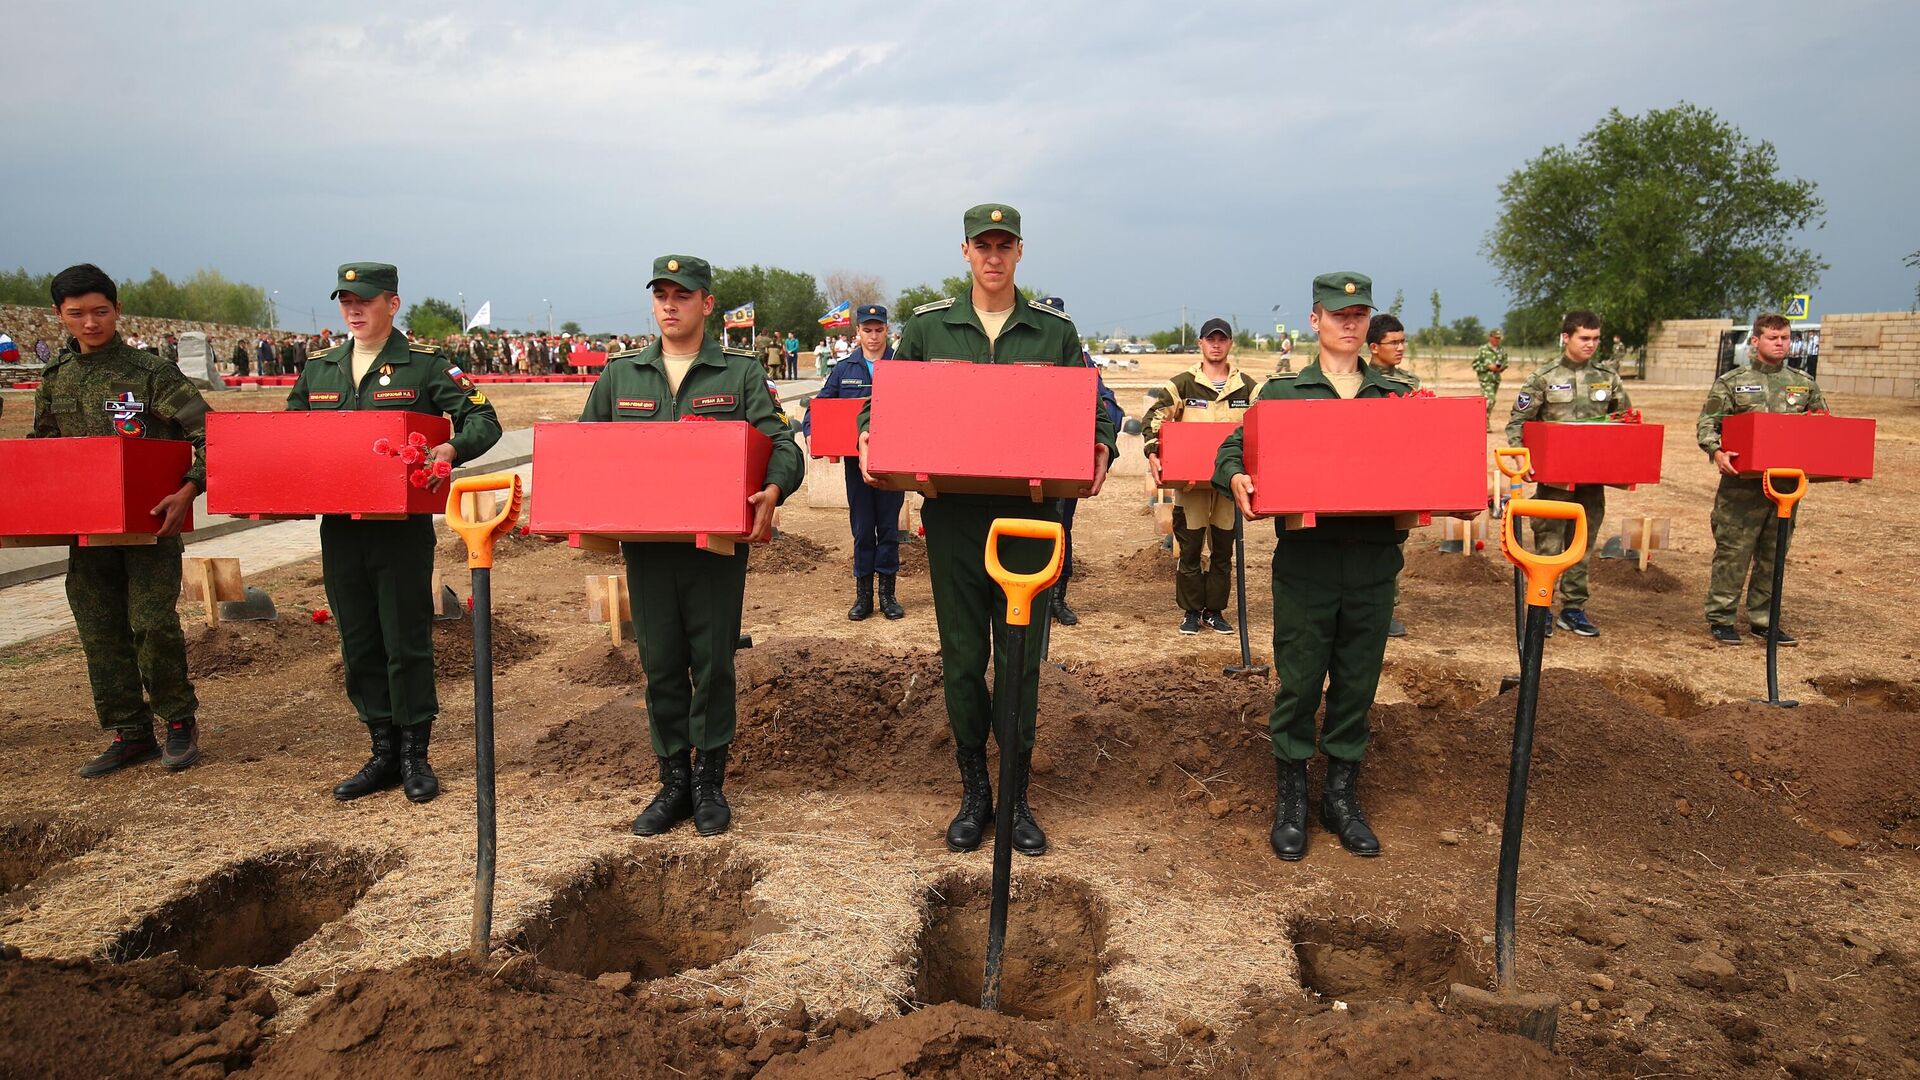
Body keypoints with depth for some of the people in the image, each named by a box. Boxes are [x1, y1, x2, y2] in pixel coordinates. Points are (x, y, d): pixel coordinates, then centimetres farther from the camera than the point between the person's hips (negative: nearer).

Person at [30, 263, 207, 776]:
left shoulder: (150, 372, -7)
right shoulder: (55, 379, 10)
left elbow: (207, 434, -12)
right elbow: (39, 447, 21)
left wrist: (190, 489, -23)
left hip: (150, 520, -5)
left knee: (152, 622, -10)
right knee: (100, 632, 7)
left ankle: (179, 719, 10)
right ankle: (129, 734, 18)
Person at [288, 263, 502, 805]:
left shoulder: (425, 364, -3)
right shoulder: (318, 369, 13)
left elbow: (484, 419, -6)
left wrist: (451, 448, -26)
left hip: (403, 528, -5)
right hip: (339, 528, 5)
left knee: (406, 642, 2)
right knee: (358, 644, 11)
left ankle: (415, 755, 16)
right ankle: (383, 753, 24)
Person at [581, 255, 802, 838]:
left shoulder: (741, 372, 3)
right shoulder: (619, 374, 12)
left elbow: (783, 444, -6)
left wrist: (773, 489, -27)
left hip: (717, 541, -2)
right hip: (644, 542, 3)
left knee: (713, 661, 3)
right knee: (660, 664, 8)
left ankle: (709, 781, 19)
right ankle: (673, 779, 21)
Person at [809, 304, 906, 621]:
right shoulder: (844, 369, 8)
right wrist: (811, 433, -7)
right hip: (855, 458, 1)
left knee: (889, 527, 5)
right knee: (862, 528, 6)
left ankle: (888, 593, 15)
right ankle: (863, 594, 14)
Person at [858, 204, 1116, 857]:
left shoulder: (1055, 331, 7)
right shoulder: (928, 328, 7)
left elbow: (1093, 409, 9)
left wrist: (1100, 450, -12)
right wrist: (870, 437, -8)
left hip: (1029, 514, 0)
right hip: (952, 514, 1)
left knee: (1021, 659, 5)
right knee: (962, 658, 7)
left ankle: (1017, 796, 20)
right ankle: (974, 792, 23)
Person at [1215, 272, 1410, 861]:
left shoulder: (1398, 393, 13)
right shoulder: (1283, 390, 6)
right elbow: (1233, 446, 4)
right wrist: (1234, 476, -17)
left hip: (1375, 559, 3)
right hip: (1305, 556, -2)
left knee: (1358, 682, 9)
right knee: (1299, 681, 3)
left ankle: (1342, 795, 24)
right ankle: (1290, 798, 18)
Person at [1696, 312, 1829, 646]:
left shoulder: (1805, 384, 14)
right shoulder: (1732, 382, 1)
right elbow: (1707, 423, -3)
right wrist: (1716, 451, -21)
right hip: (1743, 481, -4)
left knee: (1774, 554, 10)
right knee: (1733, 550, -4)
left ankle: (1764, 620, 19)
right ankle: (1720, 618, 5)